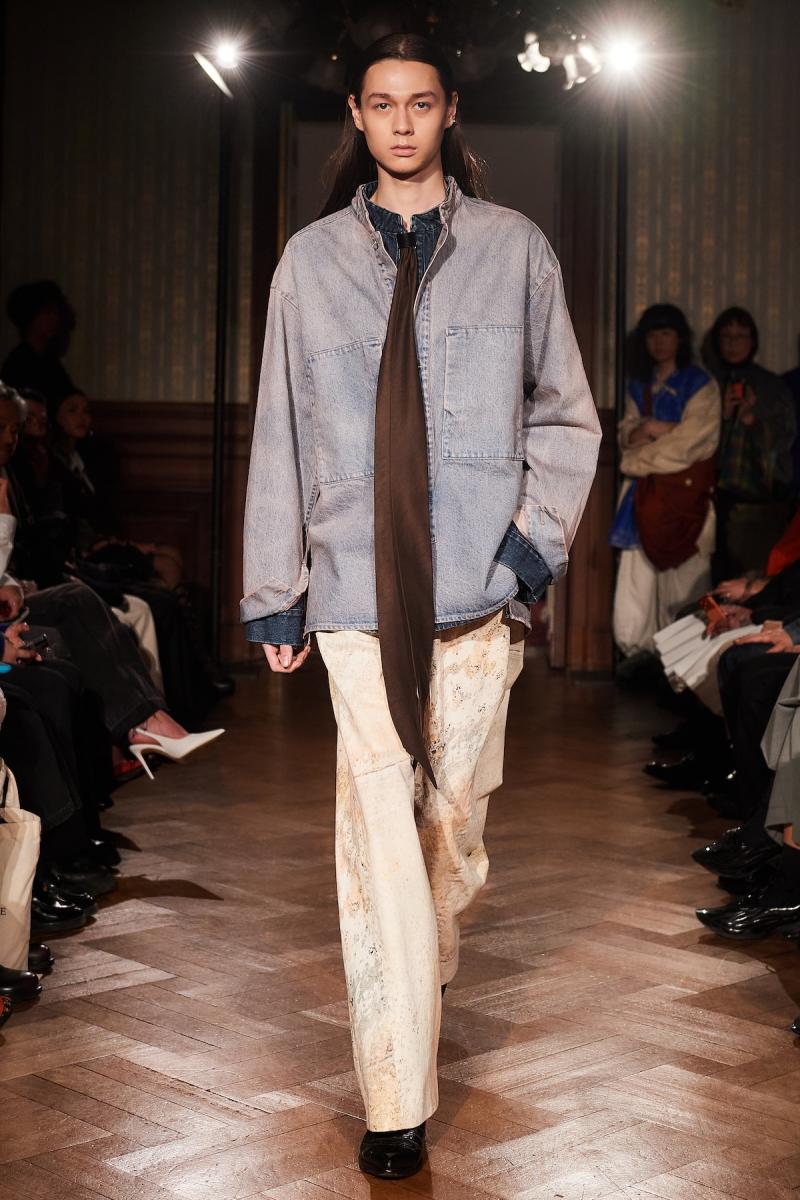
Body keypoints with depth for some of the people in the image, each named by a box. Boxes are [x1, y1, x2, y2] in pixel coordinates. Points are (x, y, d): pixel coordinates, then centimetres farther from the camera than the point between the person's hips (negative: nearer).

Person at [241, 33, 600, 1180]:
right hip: (359, 591, -1)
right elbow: (281, 435, 9)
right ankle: (397, 1104, -3)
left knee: (455, 815, 8)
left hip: (479, 585, 1)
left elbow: (565, 415, 12)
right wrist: (274, 595, 8)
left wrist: (538, 538, -2)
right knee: (380, 830, -7)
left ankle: (425, 971, 38)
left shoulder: (514, 249, 8)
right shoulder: (311, 262, 8)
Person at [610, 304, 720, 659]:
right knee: (638, 576, -3)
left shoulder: (700, 384, 1)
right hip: (645, 494, 5)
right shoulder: (638, 386, 18)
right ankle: (640, 654, -1)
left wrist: (636, 459, -2)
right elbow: (627, 433, 11)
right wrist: (653, 429, -10)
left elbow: (688, 443, -8)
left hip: (684, 490, -5)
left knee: (682, 578, -8)